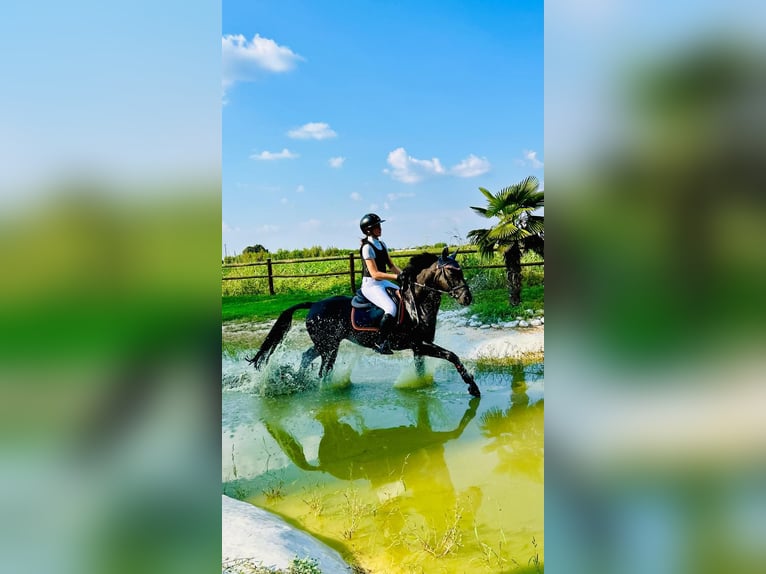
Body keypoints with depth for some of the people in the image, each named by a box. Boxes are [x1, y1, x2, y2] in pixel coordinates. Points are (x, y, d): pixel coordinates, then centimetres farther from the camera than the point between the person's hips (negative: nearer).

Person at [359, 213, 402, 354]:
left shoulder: (382, 244, 12)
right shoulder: (367, 247, -15)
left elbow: (391, 265, 14)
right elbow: (375, 274, -21)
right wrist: (397, 276, -26)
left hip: (383, 282, 9)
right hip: (370, 284, -9)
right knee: (391, 308, -28)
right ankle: (380, 343, -15)